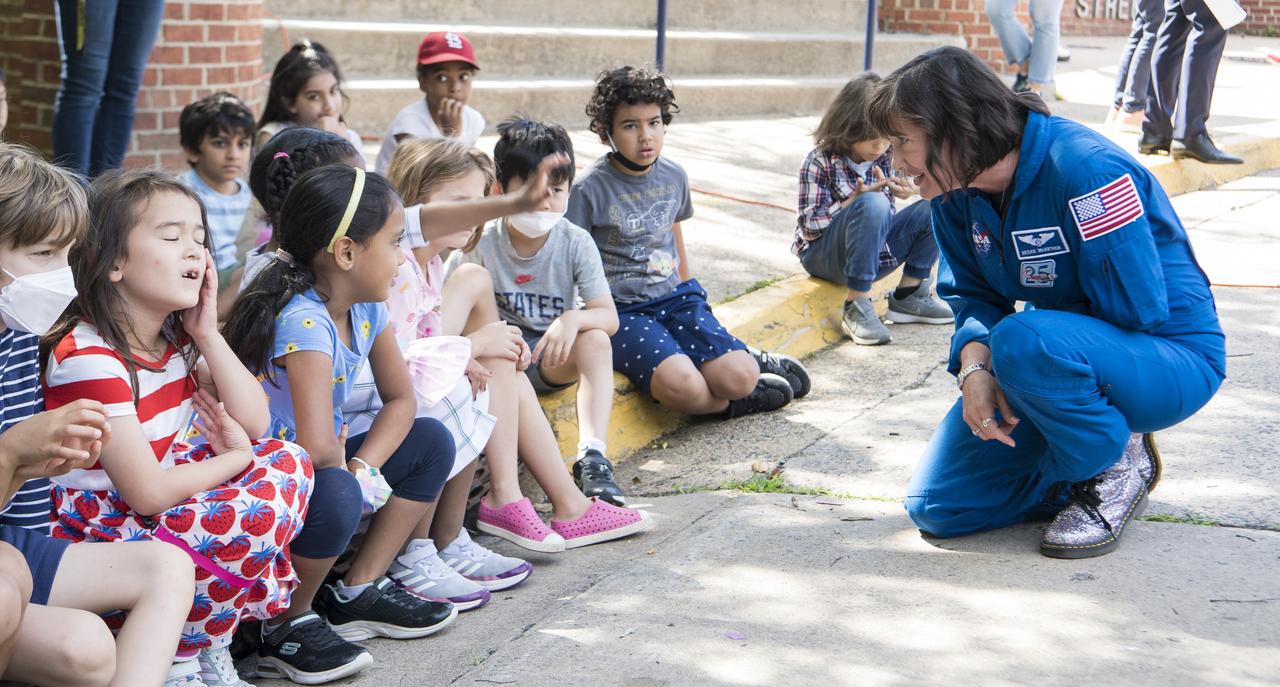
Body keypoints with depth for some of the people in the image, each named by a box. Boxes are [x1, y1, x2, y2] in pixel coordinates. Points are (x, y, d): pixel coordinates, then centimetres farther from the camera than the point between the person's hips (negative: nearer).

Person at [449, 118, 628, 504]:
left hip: (553, 359, 1)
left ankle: (592, 456, -40)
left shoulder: (576, 243, -7)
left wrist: (574, 319, -36)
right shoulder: (480, 245, -11)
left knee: (595, 339, -29)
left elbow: (609, 317, -12)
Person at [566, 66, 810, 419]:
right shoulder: (591, 189, -10)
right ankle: (730, 402, 1)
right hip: (622, 309, -4)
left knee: (738, 377, -19)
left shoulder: (674, 177, 7)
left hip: (674, 296, 5)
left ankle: (755, 362, 17)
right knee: (680, 384, -32)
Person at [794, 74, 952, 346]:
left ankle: (909, 294, 1)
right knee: (872, 204, -35)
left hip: (874, 252, 6)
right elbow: (810, 227, -17)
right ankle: (856, 308, -30)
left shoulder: (888, 158, 0)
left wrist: (905, 193, -12)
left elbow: (888, 218, 10)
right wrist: (856, 200, -27)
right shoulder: (819, 163, -14)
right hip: (824, 256, -6)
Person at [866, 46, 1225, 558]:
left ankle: (1119, 463, -10)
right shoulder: (954, 192, -3)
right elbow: (974, 297, 2)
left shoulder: (1083, 168, -27)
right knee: (936, 507, -3)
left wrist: (1003, 347, -17)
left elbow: (1136, 310, -27)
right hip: (1058, 361, 7)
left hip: (1172, 362, -7)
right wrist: (974, 367, -21)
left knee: (1023, 341, -39)